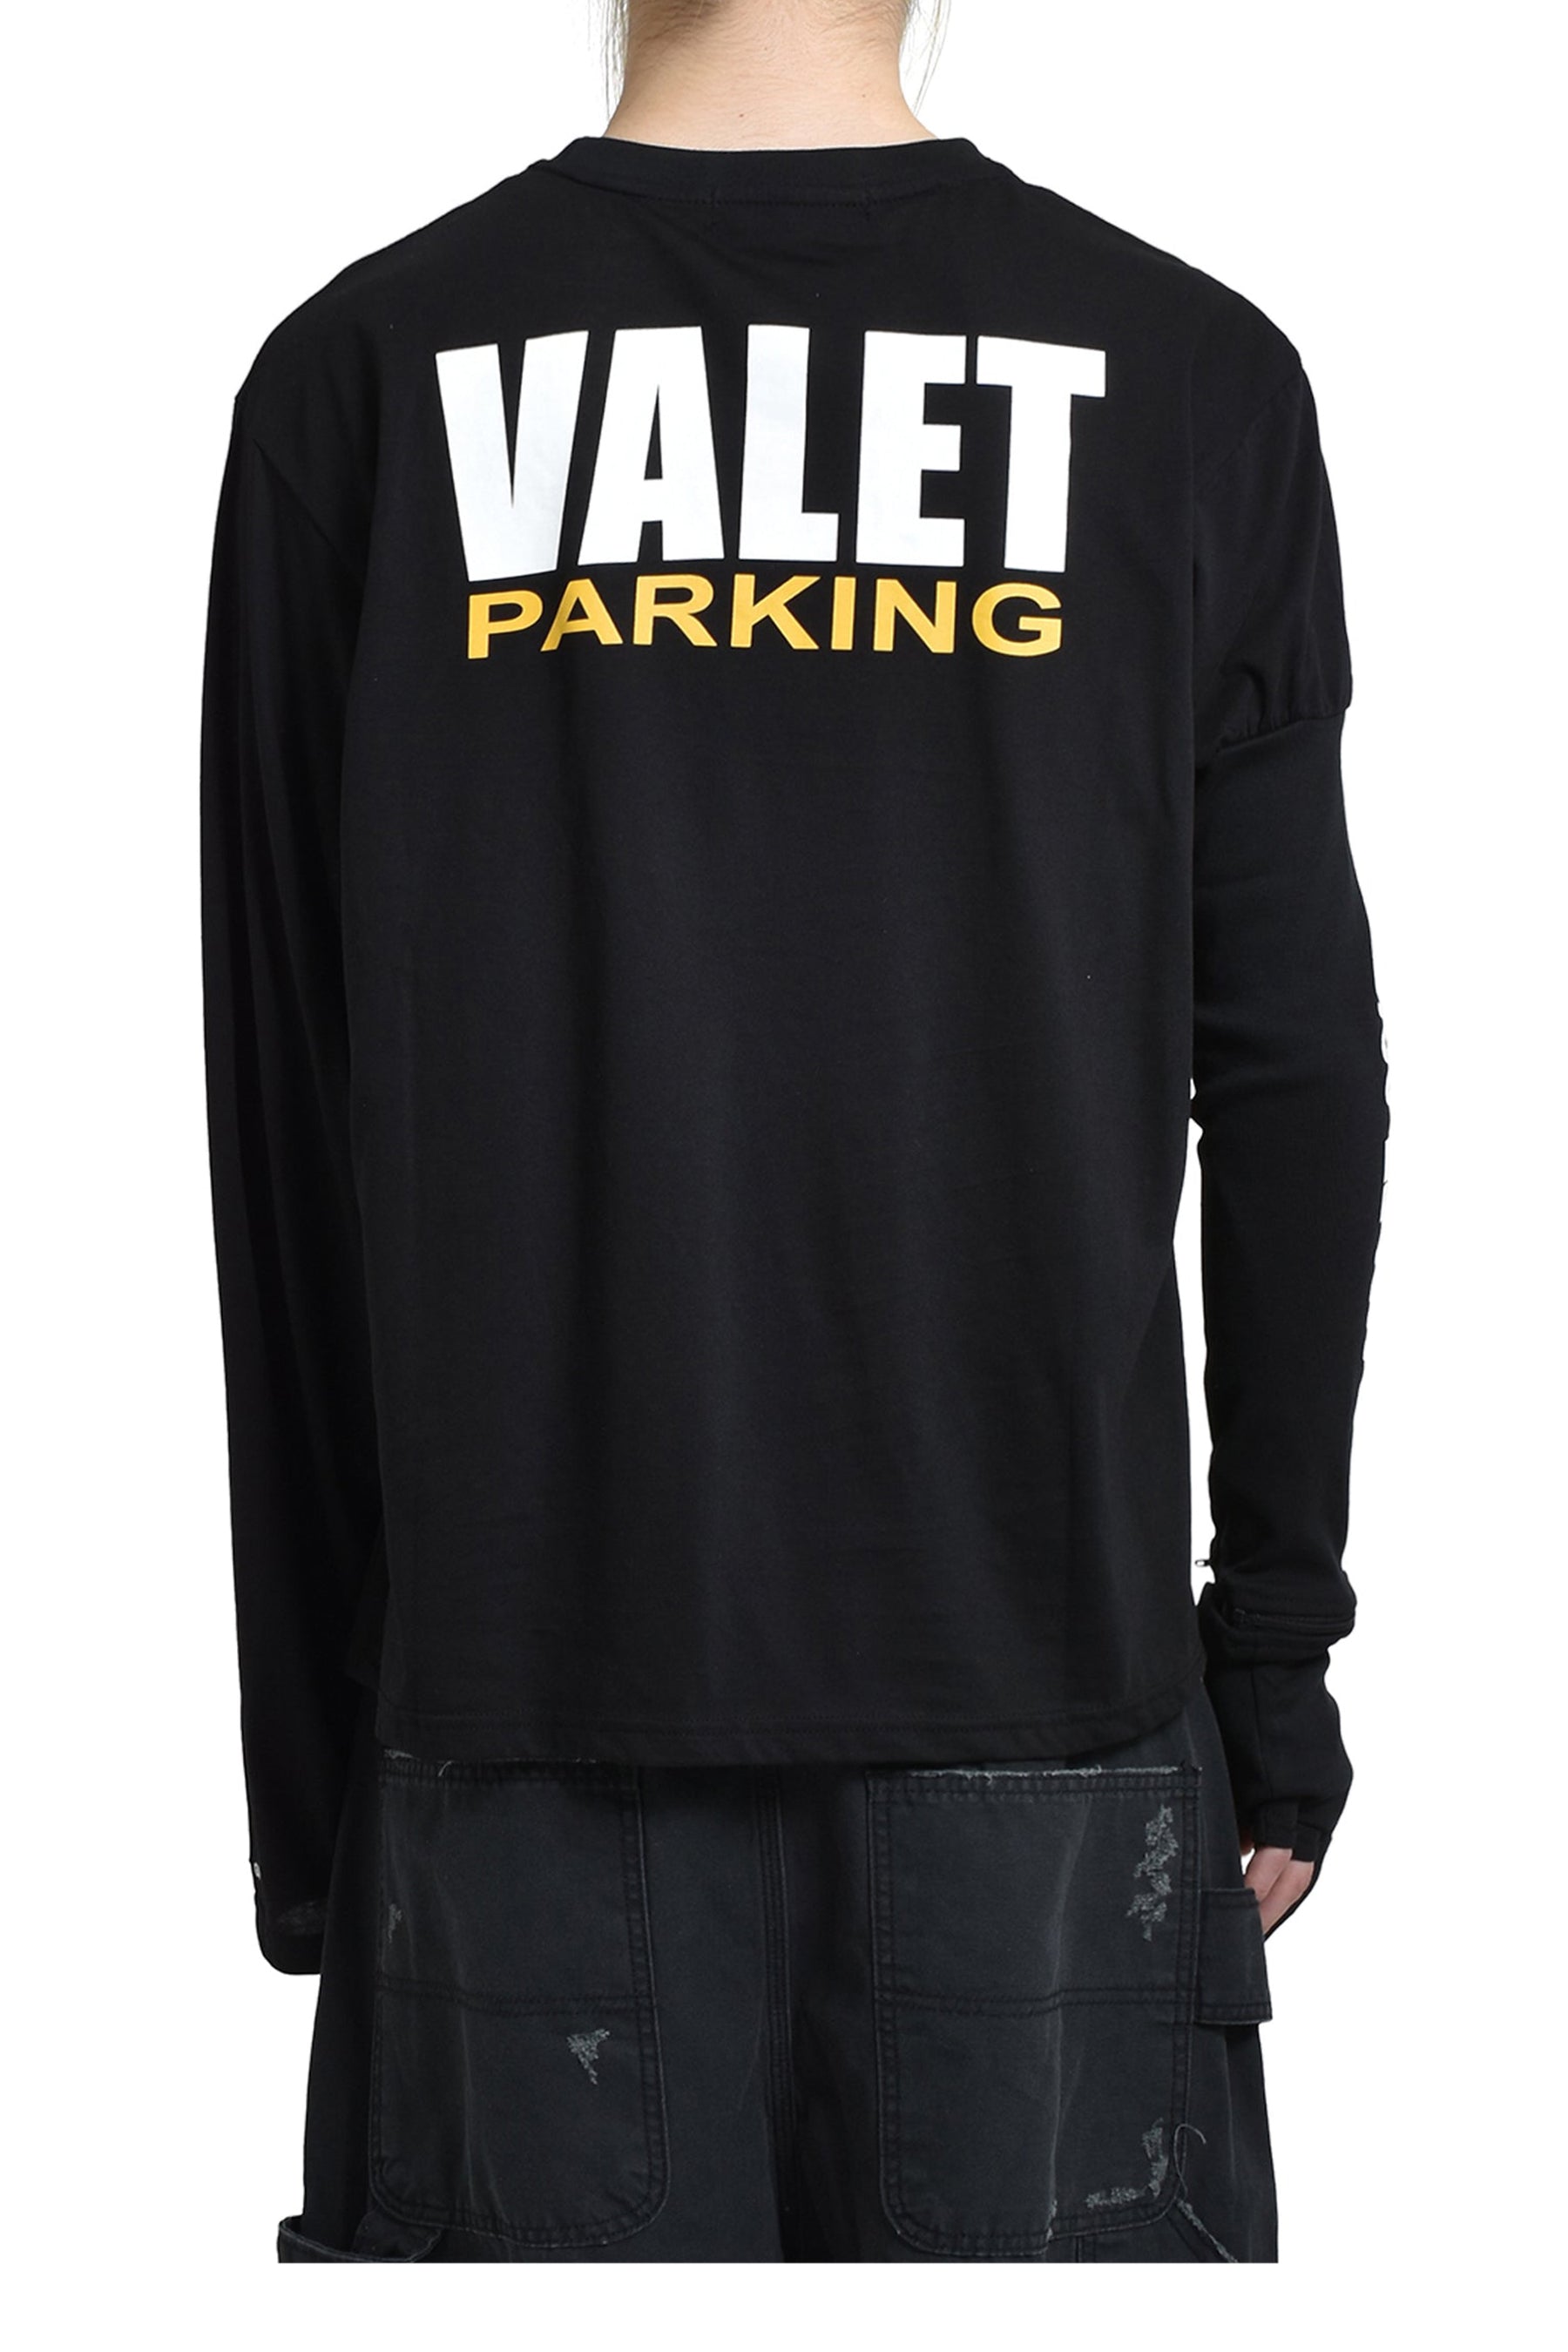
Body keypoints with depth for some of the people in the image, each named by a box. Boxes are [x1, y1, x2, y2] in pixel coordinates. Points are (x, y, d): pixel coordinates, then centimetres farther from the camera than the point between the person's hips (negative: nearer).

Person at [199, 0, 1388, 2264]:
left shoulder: (361, 371, 0)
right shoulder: (1195, 372, 0)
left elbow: (286, 1130, 1)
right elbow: (1297, 1081, 0)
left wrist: (314, 1773, 8)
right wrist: (1276, 1672, 8)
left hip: (529, 1679, 1)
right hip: (1045, 1667, 0)